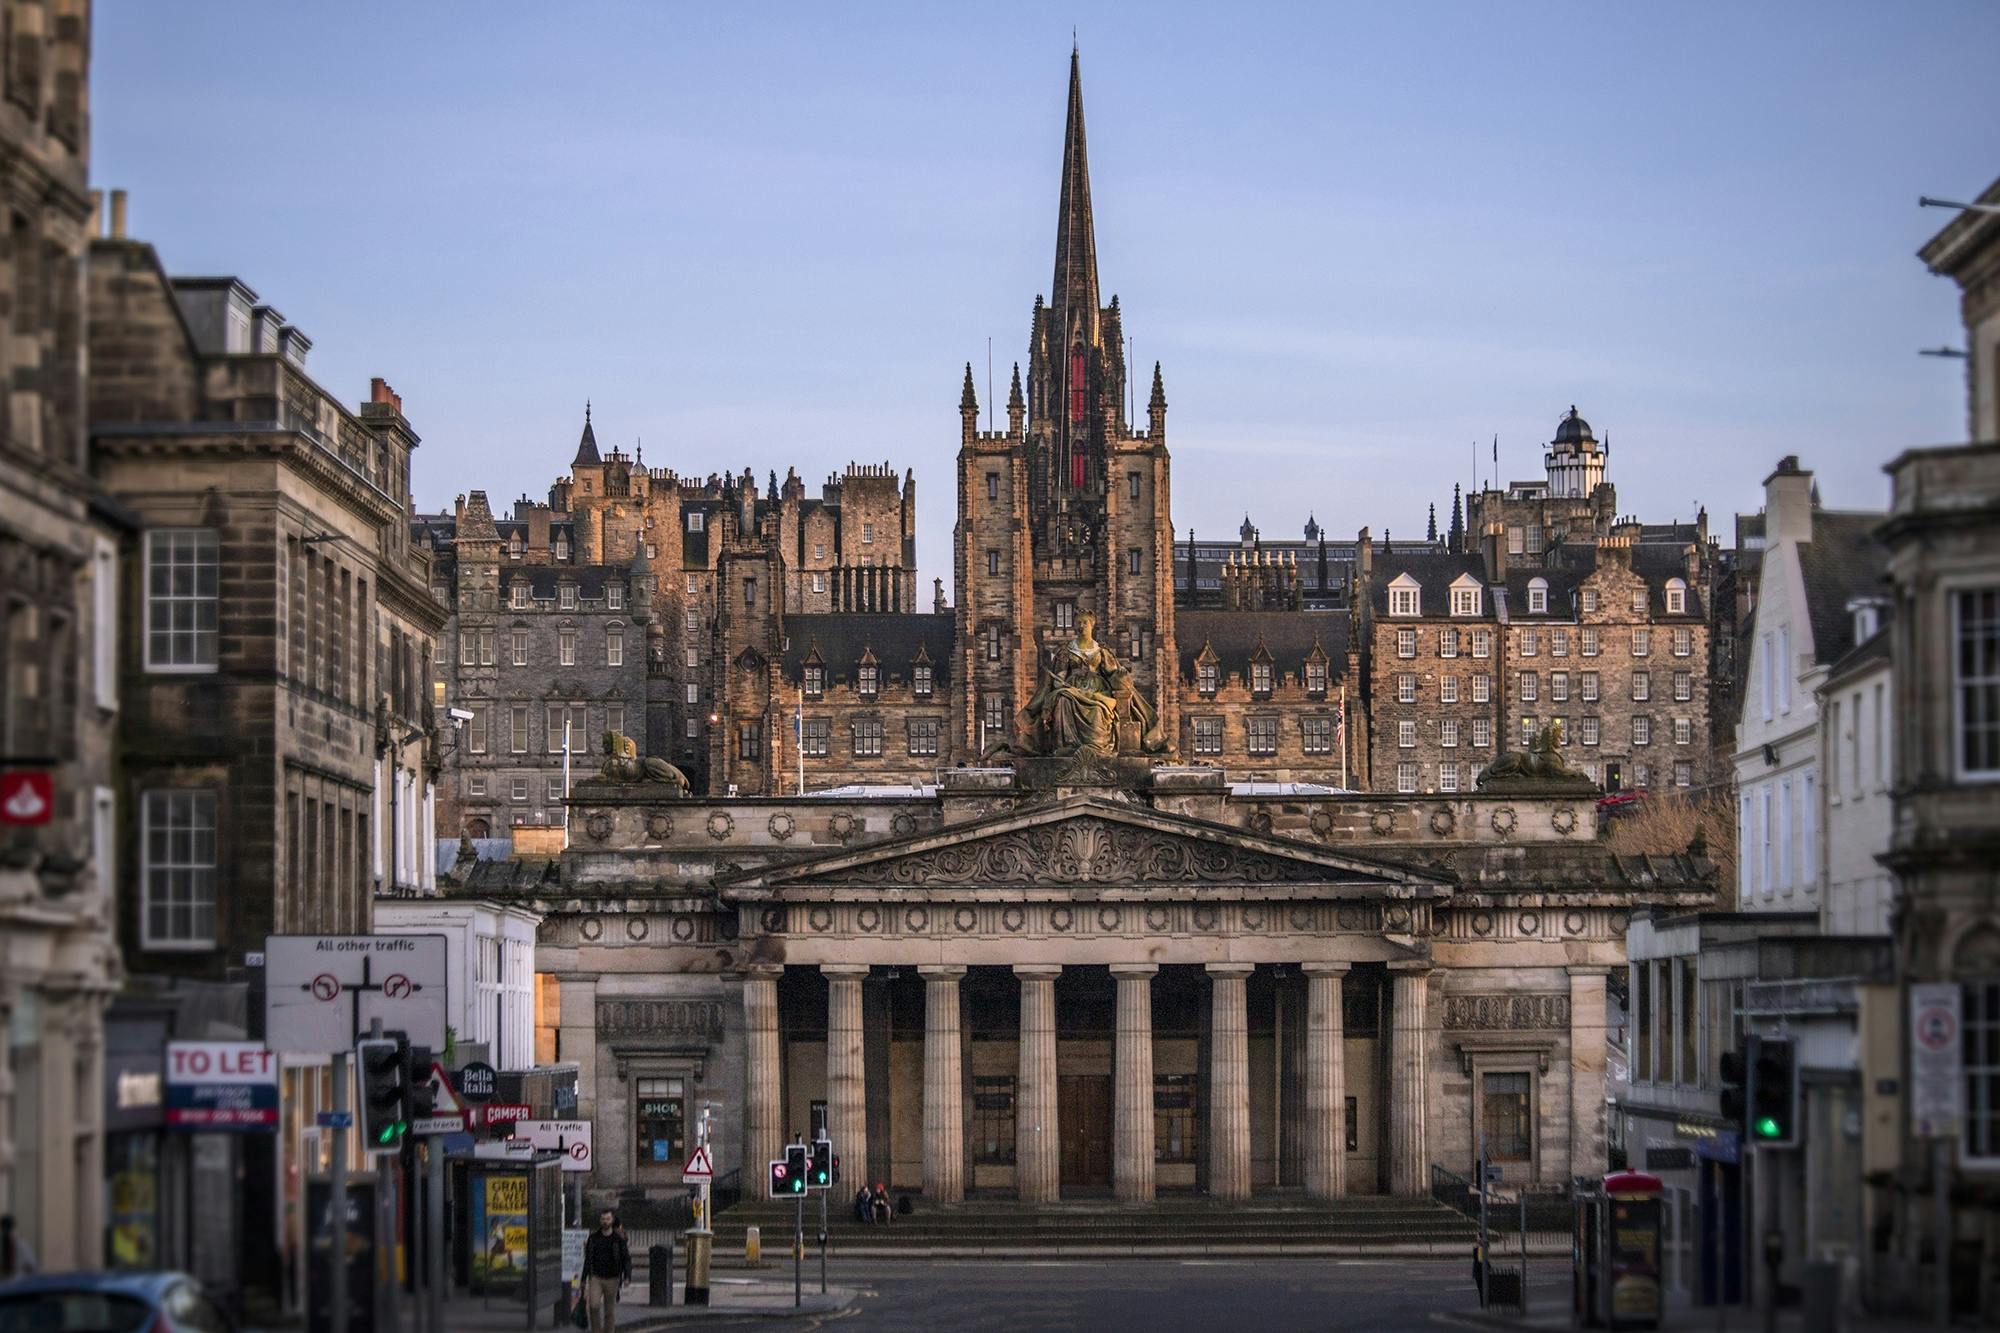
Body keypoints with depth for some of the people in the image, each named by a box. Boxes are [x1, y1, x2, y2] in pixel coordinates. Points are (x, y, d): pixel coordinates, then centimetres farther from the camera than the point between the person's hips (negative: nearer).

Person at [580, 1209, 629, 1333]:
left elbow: (626, 1258, -4)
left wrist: (627, 1276, -18)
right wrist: (584, 1279, 10)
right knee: (594, 1305, -17)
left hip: (612, 1279, -1)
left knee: (610, 1311, 4)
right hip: (596, 1277, 1)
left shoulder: (619, 1238, -2)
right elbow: (588, 1259, 10)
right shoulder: (593, 1238, 4)